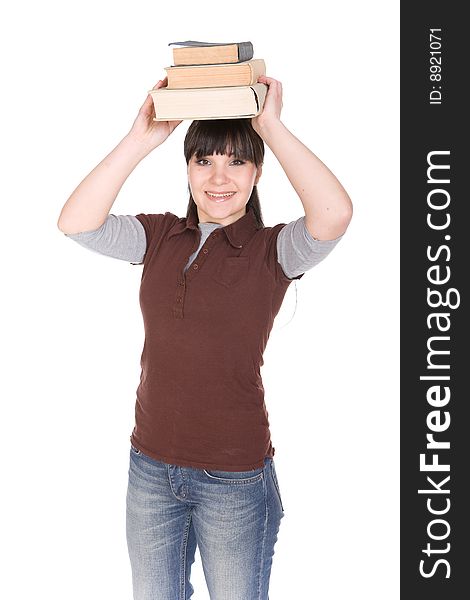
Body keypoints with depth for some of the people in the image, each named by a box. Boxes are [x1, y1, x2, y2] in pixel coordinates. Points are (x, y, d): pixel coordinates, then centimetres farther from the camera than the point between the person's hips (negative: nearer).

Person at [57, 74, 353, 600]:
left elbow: (335, 214, -29)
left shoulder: (272, 251, -9)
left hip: (236, 476, -3)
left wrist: (272, 126, -23)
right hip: (150, 465, 3)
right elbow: (76, 223, -13)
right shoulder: (158, 236, 0)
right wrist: (141, 138, -18)